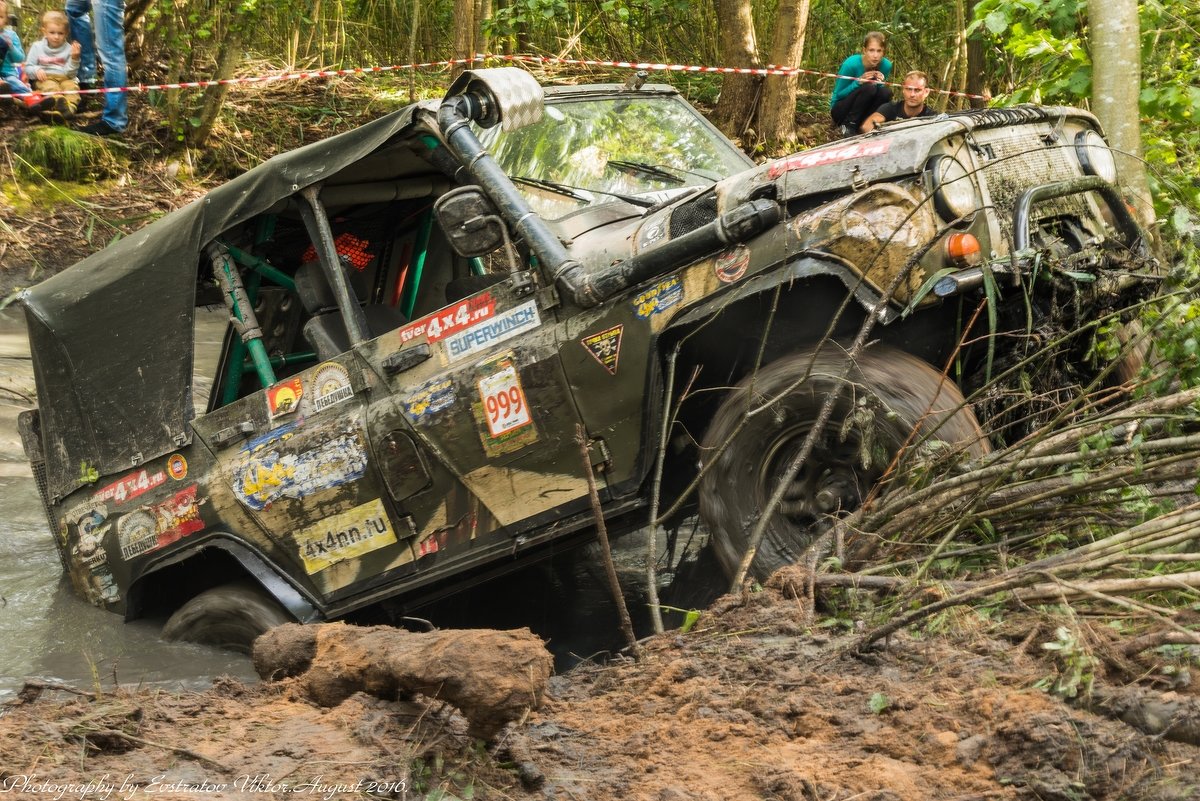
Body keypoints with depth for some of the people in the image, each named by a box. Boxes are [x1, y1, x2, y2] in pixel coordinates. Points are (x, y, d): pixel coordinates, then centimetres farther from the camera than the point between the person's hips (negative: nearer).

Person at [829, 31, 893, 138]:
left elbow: (880, 96, 2)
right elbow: (838, 95, -15)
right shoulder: (851, 64, -23)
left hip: (861, 112, 5)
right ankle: (848, 126, -19)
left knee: (886, 92, -22)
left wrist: (881, 83, -21)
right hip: (840, 110, -5)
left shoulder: (886, 66, -10)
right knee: (869, 87, -29)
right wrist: (858, 82, -30)